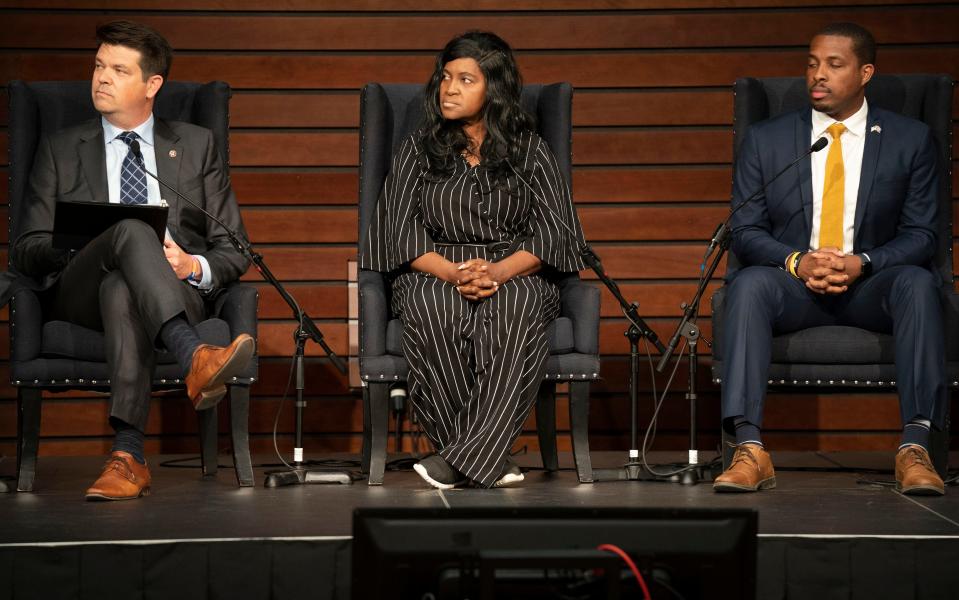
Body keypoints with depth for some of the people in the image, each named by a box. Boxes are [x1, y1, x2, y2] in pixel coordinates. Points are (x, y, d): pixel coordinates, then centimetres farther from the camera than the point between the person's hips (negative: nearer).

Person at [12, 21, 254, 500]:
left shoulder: (196, 146, 20)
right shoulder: (60, 150, 20)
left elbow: (233, 249, 15)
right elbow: (26, 250, 12)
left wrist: (195, 266, -9)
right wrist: (76, 248, -11)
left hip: (177, 292, 0)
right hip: (79, 294, 0)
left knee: (121, 291, -39)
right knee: (131, 230, -36)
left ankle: (128, 456, -53)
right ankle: (194, 359, -58)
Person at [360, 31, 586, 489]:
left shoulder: (529, 150, 11)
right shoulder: (418, 150, 14)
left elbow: (553, 233, 2)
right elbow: (404, 233, 4)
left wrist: (500, 270, -18)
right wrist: (454, 272, -17)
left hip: (515, 274, 0)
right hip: (436, 274, 1)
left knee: (516, 306, -38)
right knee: (432, 307, -37)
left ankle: (463, 456, -42)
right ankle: (486, 459, -33)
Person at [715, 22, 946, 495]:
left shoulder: (911, 140, 5)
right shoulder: (765, 140, 7)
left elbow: (921, 235, 2)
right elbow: (745, 231, 4)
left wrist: (863, 263, -18)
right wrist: (797, 261, -17)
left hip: (872, 286, 0)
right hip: (793, 284, 1)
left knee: (917, 283, -34)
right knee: (748, 283, -33)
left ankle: (914, 449, -36)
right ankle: (749, 451, -40)